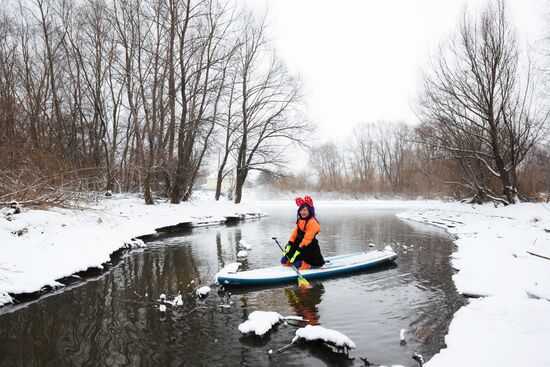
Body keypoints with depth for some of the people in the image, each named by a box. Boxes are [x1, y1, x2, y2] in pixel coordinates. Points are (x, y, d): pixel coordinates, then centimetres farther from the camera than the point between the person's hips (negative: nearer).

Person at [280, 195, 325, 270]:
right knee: (284, 261, 1)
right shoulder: (300, 220, 8)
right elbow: (294, 234, 7)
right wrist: (288, 247, 1)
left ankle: (311, 263, 6)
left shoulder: (313, 223, -19)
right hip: (298, 244, 8)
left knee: (298, 265, -22)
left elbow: (307, 239, -23)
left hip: (309, 248, -8)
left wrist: (298, 251, -25)